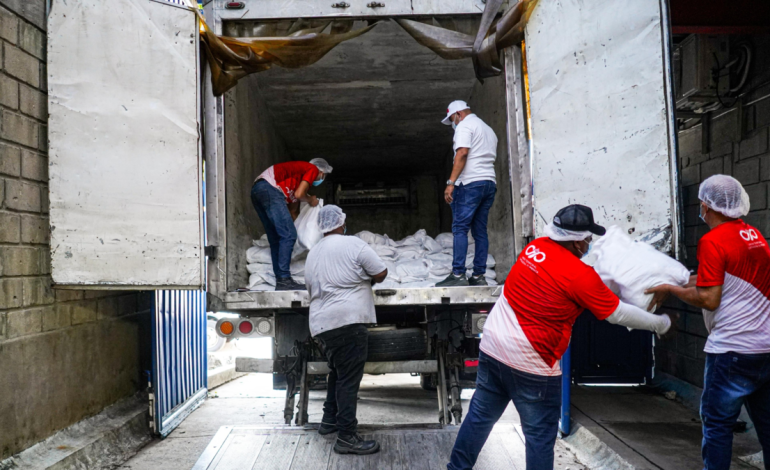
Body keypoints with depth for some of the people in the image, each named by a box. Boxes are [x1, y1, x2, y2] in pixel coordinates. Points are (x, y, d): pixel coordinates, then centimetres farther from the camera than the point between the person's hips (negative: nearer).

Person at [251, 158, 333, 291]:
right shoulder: (313, 169, 8)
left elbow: (292, 211, 32)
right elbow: (299, 194, -6)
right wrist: (310, 200, 14)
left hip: (256, 190, 10)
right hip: (270, 189, -10)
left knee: (275, 239, 11)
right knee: (289, 235, -10)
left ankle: (280, 281, 11)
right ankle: (284, 280, -15)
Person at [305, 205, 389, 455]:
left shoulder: (312, 254, 17)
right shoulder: (352, 244, -6)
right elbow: (381, 272, -6)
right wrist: (367, 280, 15)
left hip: (322, 324, 8)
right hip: (348, 321, -8)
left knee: (338, 372, 24)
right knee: (348, 378, -6)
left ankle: (329, 420, 33)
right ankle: (346, 437, -5)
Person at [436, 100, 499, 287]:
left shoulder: (464, 126, -2)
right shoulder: (488, 129, 26)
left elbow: (462, 153, -16)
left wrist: (451, 182, -19)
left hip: (470, 183, -8)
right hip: (489, 183, 9)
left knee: (460, 228, -8)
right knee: (480, 231, 7)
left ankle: (458, 275, -12)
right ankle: (478, 276, 7)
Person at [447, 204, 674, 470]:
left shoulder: (536, 247, 1)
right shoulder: (580, 275, -17)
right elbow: (619, 314, -6)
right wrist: (659, 323, 10)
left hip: (491, 348, 7)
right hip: (531, 364, -7)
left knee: (480, 417, 20)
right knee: (540, 435, 9)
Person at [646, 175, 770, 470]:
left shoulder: (712, 241, -15)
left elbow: (708, 299, -17)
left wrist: (671, 289, -3)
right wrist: (677, 283, 20)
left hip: (733, 350, -8)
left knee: (717, 423, 4)